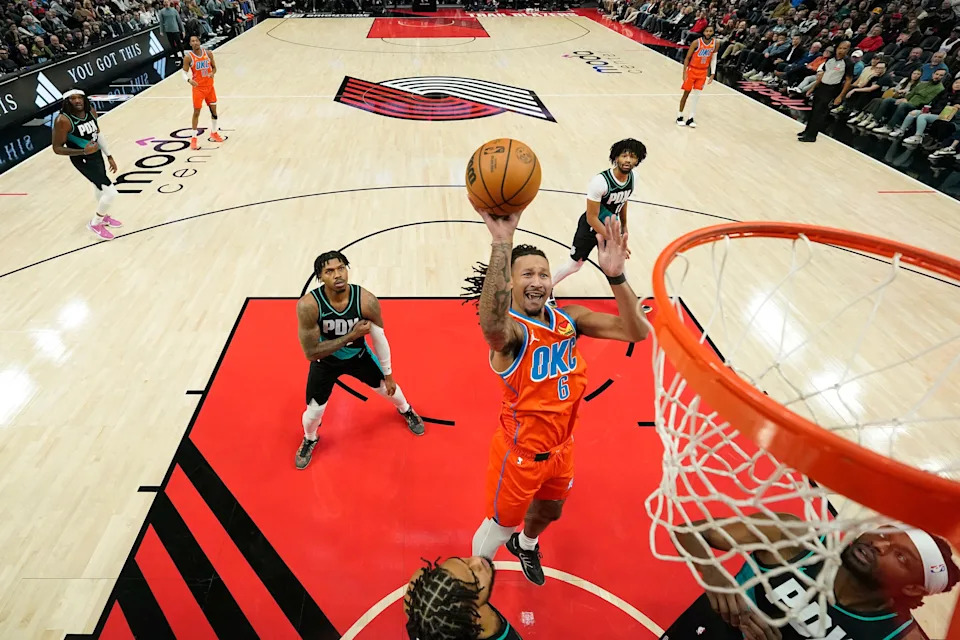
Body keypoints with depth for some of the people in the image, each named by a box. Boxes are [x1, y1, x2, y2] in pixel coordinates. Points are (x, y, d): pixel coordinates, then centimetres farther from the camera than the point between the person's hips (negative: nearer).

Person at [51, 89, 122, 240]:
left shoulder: (91, 111, -8)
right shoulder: (63, 121, -27)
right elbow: (57, 148, -21)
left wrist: (109, 156, 11)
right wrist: (83, 151, -33)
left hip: (97, 154, 8)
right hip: (83, 160, -8)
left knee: (100, 185, 28)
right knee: (111, 192, -13)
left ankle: (103, 217, 53)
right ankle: (95, 223, 9)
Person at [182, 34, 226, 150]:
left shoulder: (208, 53, -2)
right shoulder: (188, 57, -11)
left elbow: (214, 67, 9)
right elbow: (185, 72, -6)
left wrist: (212, 73, -14)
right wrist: (189, 80, -27)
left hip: (209, 86, 4)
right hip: (198, 87, -4)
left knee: (214, 110, 12)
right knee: (196, 112, -4)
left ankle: (214, 133, 32)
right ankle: (194, 139, 4)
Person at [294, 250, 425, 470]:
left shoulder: (367, 301, -31)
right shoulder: (308, 305, -35)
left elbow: (380, 340, -16)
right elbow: (311, 353, -32)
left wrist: (388, 375, -5)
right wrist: (351, 335, -35)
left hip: (358, 355, 2)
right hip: (325, 361, -1)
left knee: (388, 388, 18)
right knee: (314, 412, 6)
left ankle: (406, 410, 56)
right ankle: (309, 440, 45)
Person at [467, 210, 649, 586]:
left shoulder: (570, 318, -8)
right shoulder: (510, 328, -27)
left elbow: (636, 331, -17)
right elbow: (492, 325, -55)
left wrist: (615, 275, -34)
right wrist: (502, 244, -66)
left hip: (561, 447, 6)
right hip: (519, 452, -6)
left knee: (549, 512, 30)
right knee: (500, 525, 16)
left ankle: (525, 545, 65)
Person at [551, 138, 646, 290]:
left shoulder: (632, 177, -13)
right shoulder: (600, 181, -34)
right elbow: (591, 218, -29)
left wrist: (624, 226, 18)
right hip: (591, 226, -5)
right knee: (574, 265, 7)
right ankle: (547, 288, 32)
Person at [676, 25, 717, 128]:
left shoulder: (715, 43, -5)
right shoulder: (696, 42, -17)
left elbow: (713, 59, 5)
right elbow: (687, 58, -11)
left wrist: (712, 74, 0)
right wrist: (684, 72, -15)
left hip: (703, 72, 3)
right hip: (692, 70, -3)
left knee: (697, 94, 1)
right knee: (686, 93, 2)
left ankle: (690, 118, 7)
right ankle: (680, 116, 14)